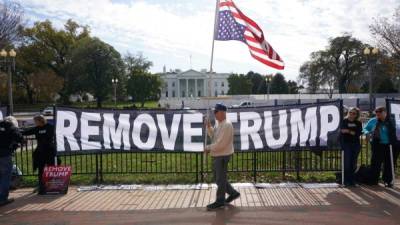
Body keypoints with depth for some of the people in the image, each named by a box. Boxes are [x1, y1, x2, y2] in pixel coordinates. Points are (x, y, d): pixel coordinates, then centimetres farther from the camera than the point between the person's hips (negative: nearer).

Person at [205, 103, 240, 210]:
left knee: (220, 179, 1)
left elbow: (221, 143, -23)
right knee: (218, 178, 17)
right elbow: (213, 136, 18)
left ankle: (220, 201, 14)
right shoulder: (219, 124, 13)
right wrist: (209, 127, 4)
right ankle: (233, 193, 29)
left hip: (222, 156, -10)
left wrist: (209, 148, -13)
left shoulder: (226, 125, -19)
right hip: (217, 155, 10)